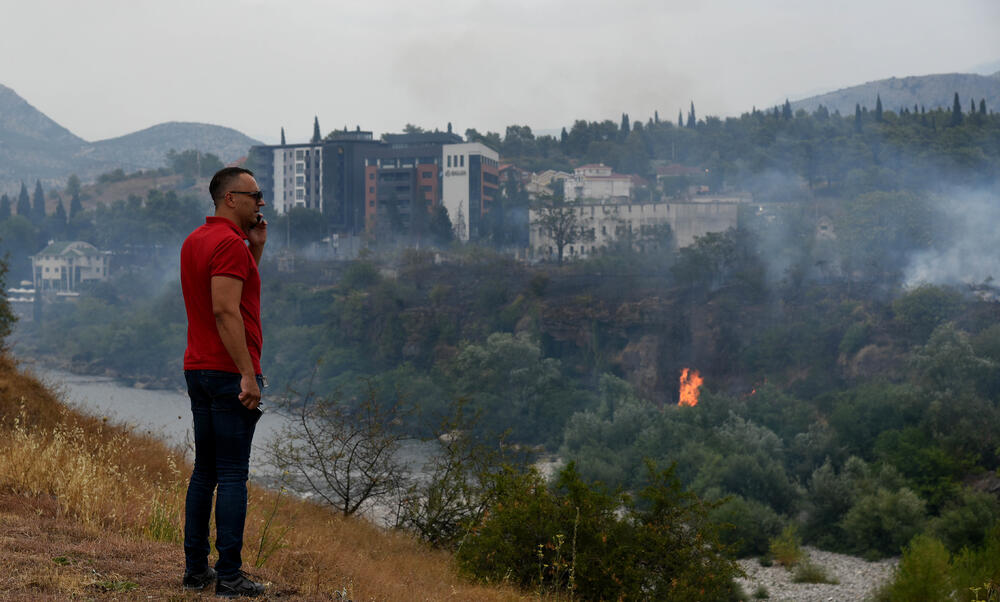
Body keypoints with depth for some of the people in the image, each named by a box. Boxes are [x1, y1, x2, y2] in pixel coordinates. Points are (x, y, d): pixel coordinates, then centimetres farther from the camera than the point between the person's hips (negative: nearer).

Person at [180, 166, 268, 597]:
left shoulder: (194, 241, 16)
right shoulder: (230, 243, -14)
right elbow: (225, 311, -22)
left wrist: (256, 248, 14)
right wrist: (248, 375, -22)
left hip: (197, 369, 9)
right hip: (230, 373, -9)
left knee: (204, 471, 12)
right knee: (232, 476, -6)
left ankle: (196, 569, 16)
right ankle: (229, 576, -4)